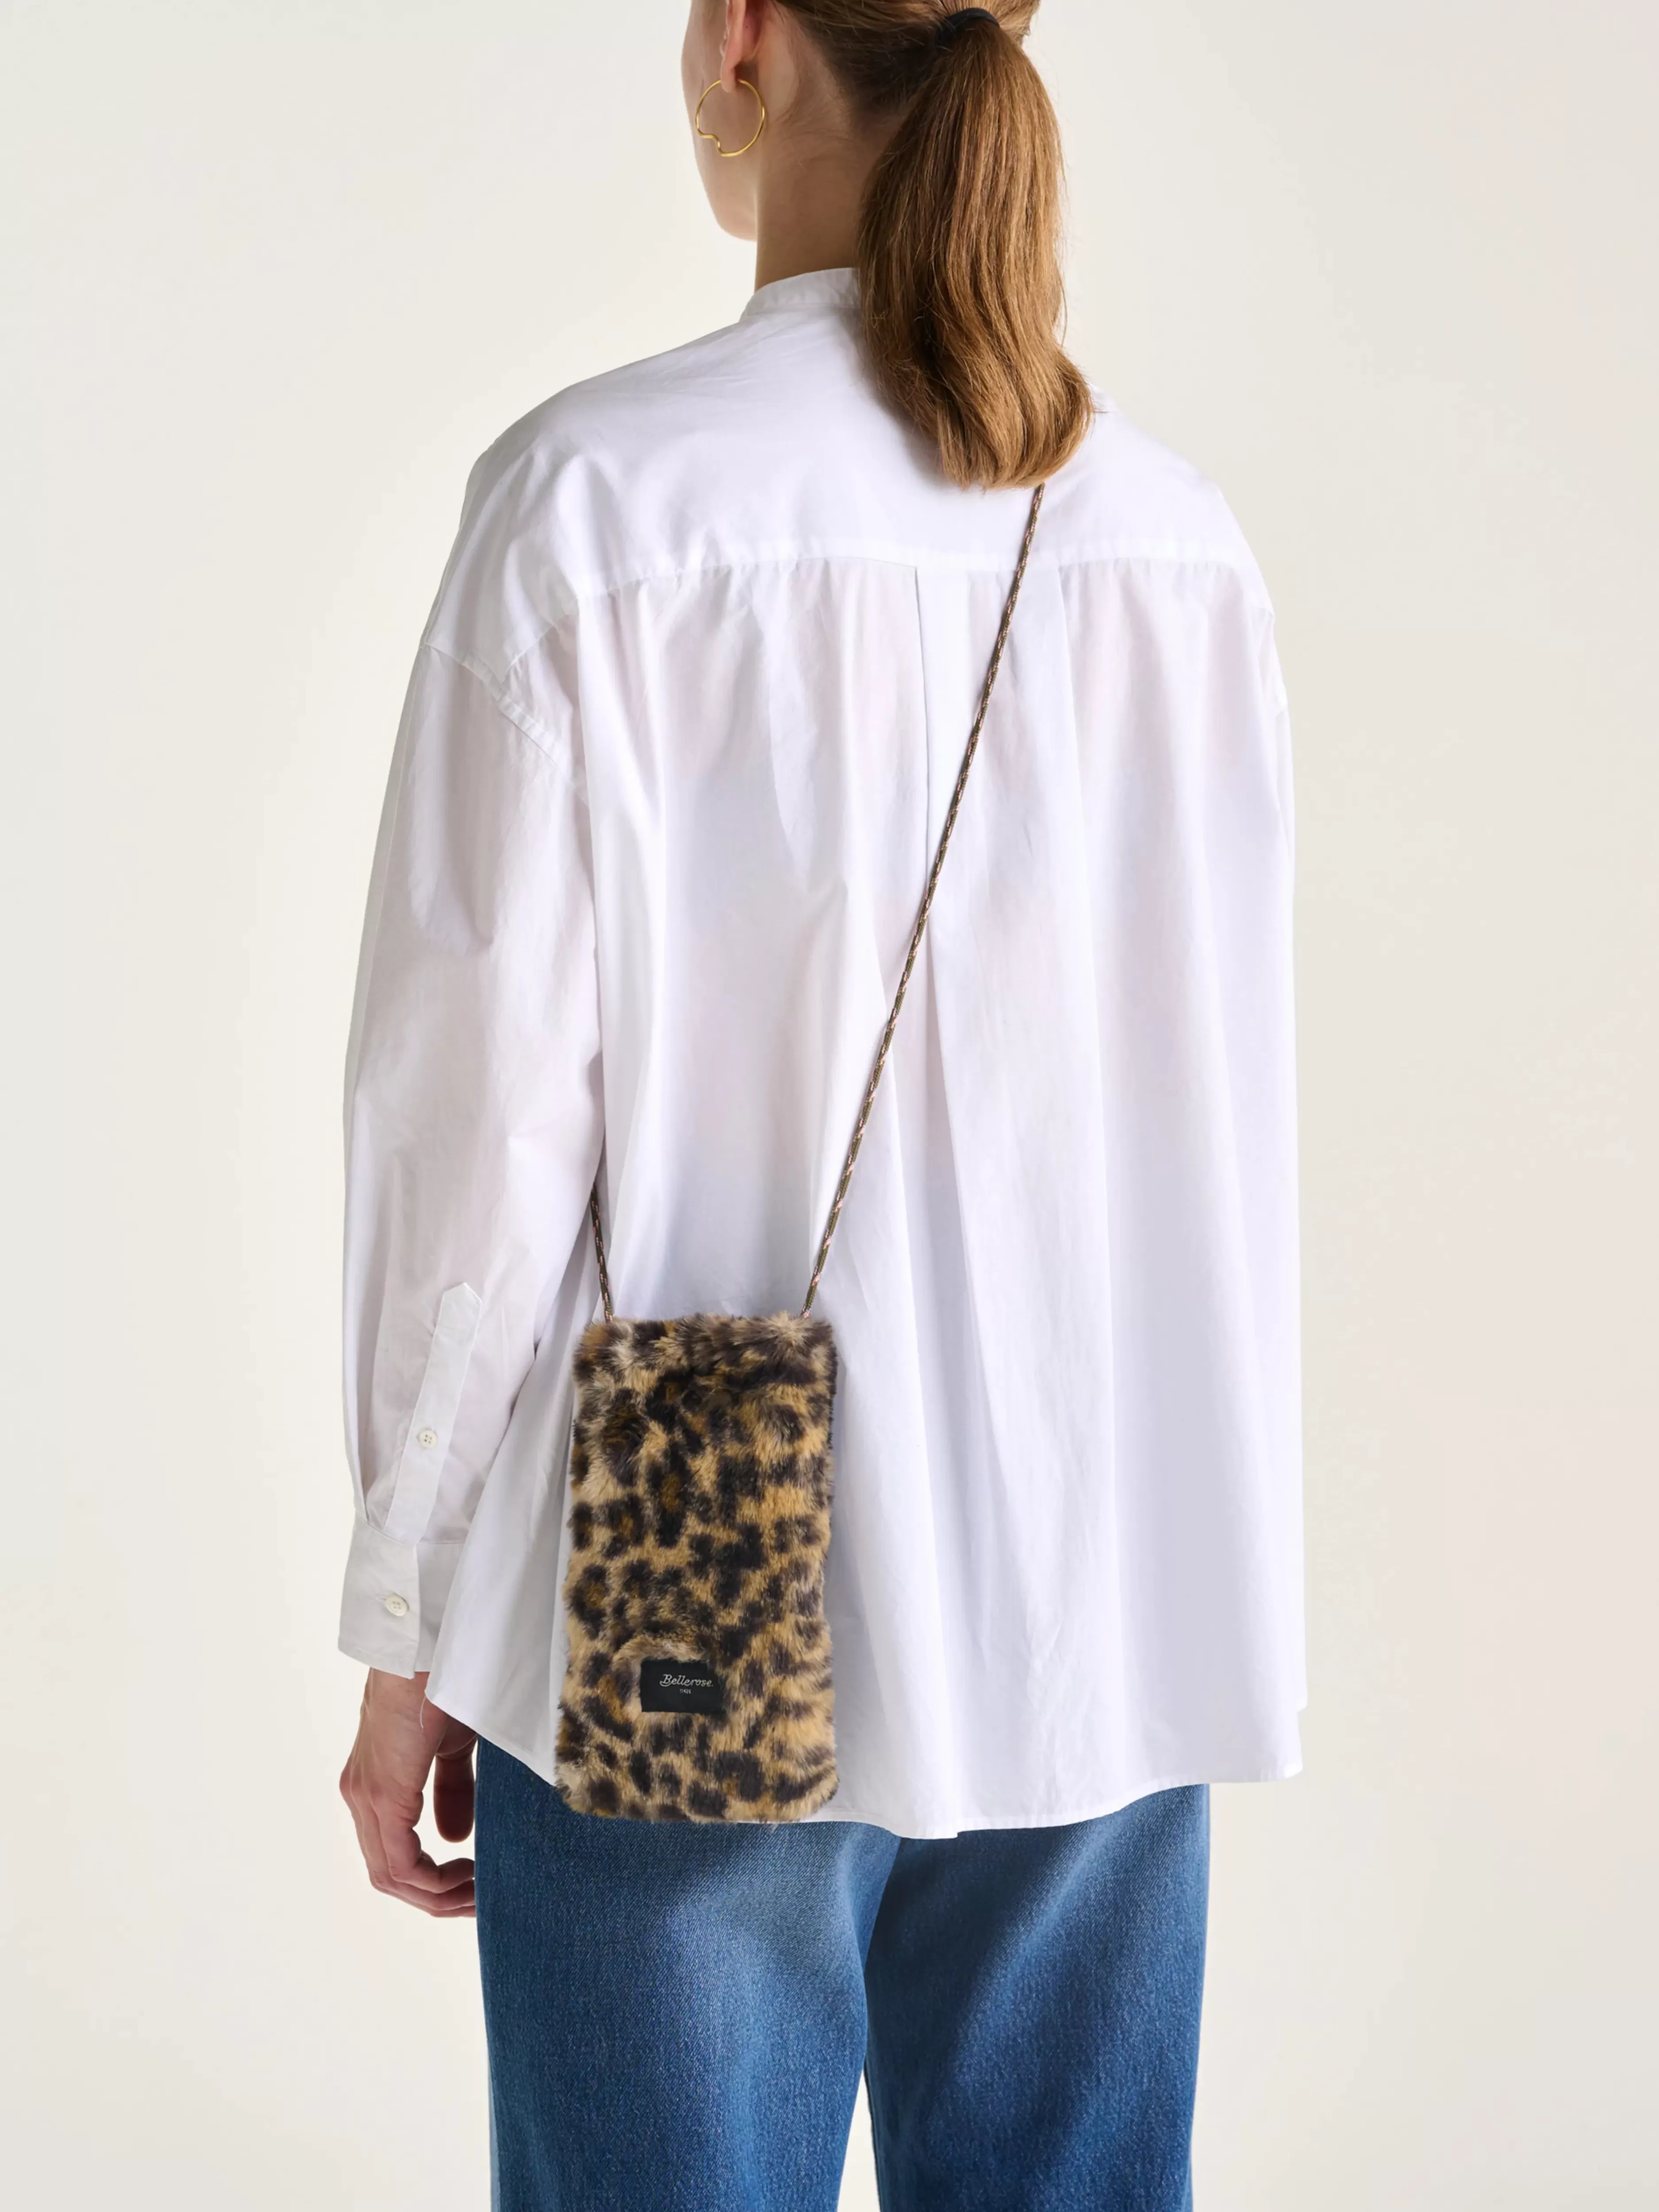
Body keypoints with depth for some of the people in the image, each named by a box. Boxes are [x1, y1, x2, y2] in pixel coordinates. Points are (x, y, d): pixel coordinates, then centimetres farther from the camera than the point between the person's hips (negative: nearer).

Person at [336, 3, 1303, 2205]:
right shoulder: (1184, 538, 0)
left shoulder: (598, 495, -13)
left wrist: (409, 1630, -1)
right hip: (1110, 1614, 4)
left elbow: (485, 1114, -12)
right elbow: (1227, 1113, 5)